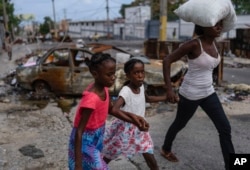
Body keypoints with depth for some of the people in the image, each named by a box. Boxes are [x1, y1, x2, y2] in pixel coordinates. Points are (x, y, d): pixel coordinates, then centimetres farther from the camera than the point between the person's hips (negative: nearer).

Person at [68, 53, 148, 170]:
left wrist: (133, 120, -1)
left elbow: (111, 109, 9)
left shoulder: (103, 88, -9)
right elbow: (79, 132, -29)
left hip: (96, 137, 8)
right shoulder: (91, 98, -33)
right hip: (85, 141, -8)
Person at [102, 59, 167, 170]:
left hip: (138, 129, 5)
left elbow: (147, 98, 18)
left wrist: (166, 97, 12)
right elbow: (114, 109, -43)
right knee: (109, 156, 16)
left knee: (150, 159, 9)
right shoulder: (126, 91, -27)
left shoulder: (141, 86, -5)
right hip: (125, 128, -5)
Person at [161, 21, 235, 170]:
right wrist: (169, 89, -27)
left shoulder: (213, 43, 1)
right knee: (180, 124, 17)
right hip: (190, 94, -7)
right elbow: (167, 60, -22)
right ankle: (166, 149, 46)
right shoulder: (194, 44, -21)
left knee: (225, 128, 3)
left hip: (208, 93, 7)